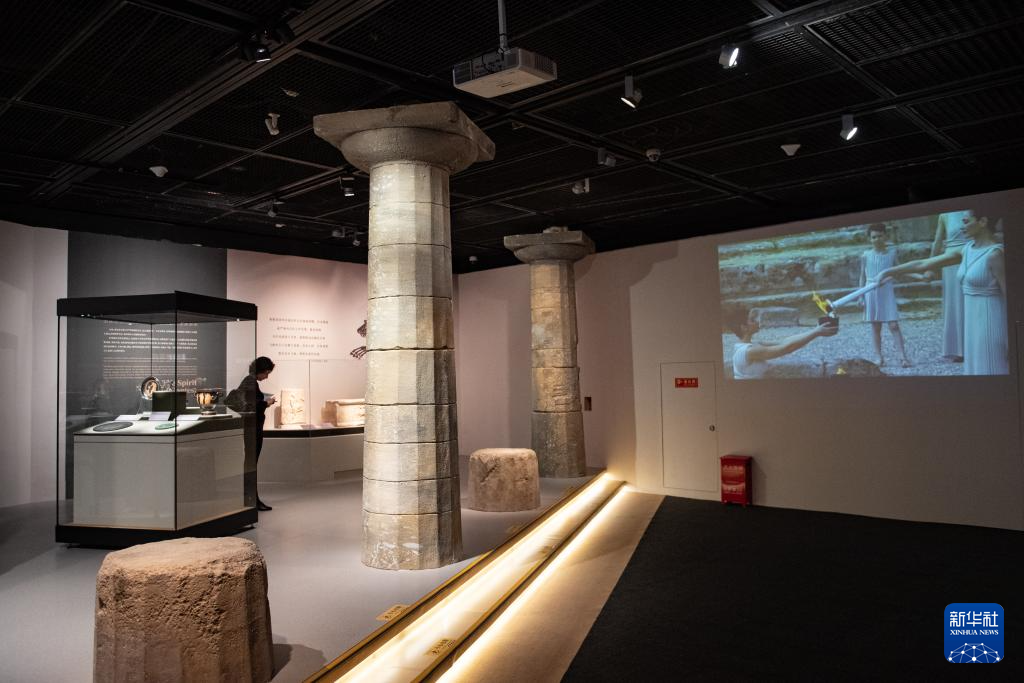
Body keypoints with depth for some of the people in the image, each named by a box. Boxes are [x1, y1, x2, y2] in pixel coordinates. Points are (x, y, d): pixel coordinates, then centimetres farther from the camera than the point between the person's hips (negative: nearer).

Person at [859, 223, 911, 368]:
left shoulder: (891, 252, 2)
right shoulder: (866, 255, 2)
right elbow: (863, 276, 6)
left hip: (887, 292, -1)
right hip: (872, 293, 1)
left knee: (894, 325, -7)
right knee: (875, 327, 5)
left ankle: (904, 357, -9)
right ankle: (880, 357, 12)